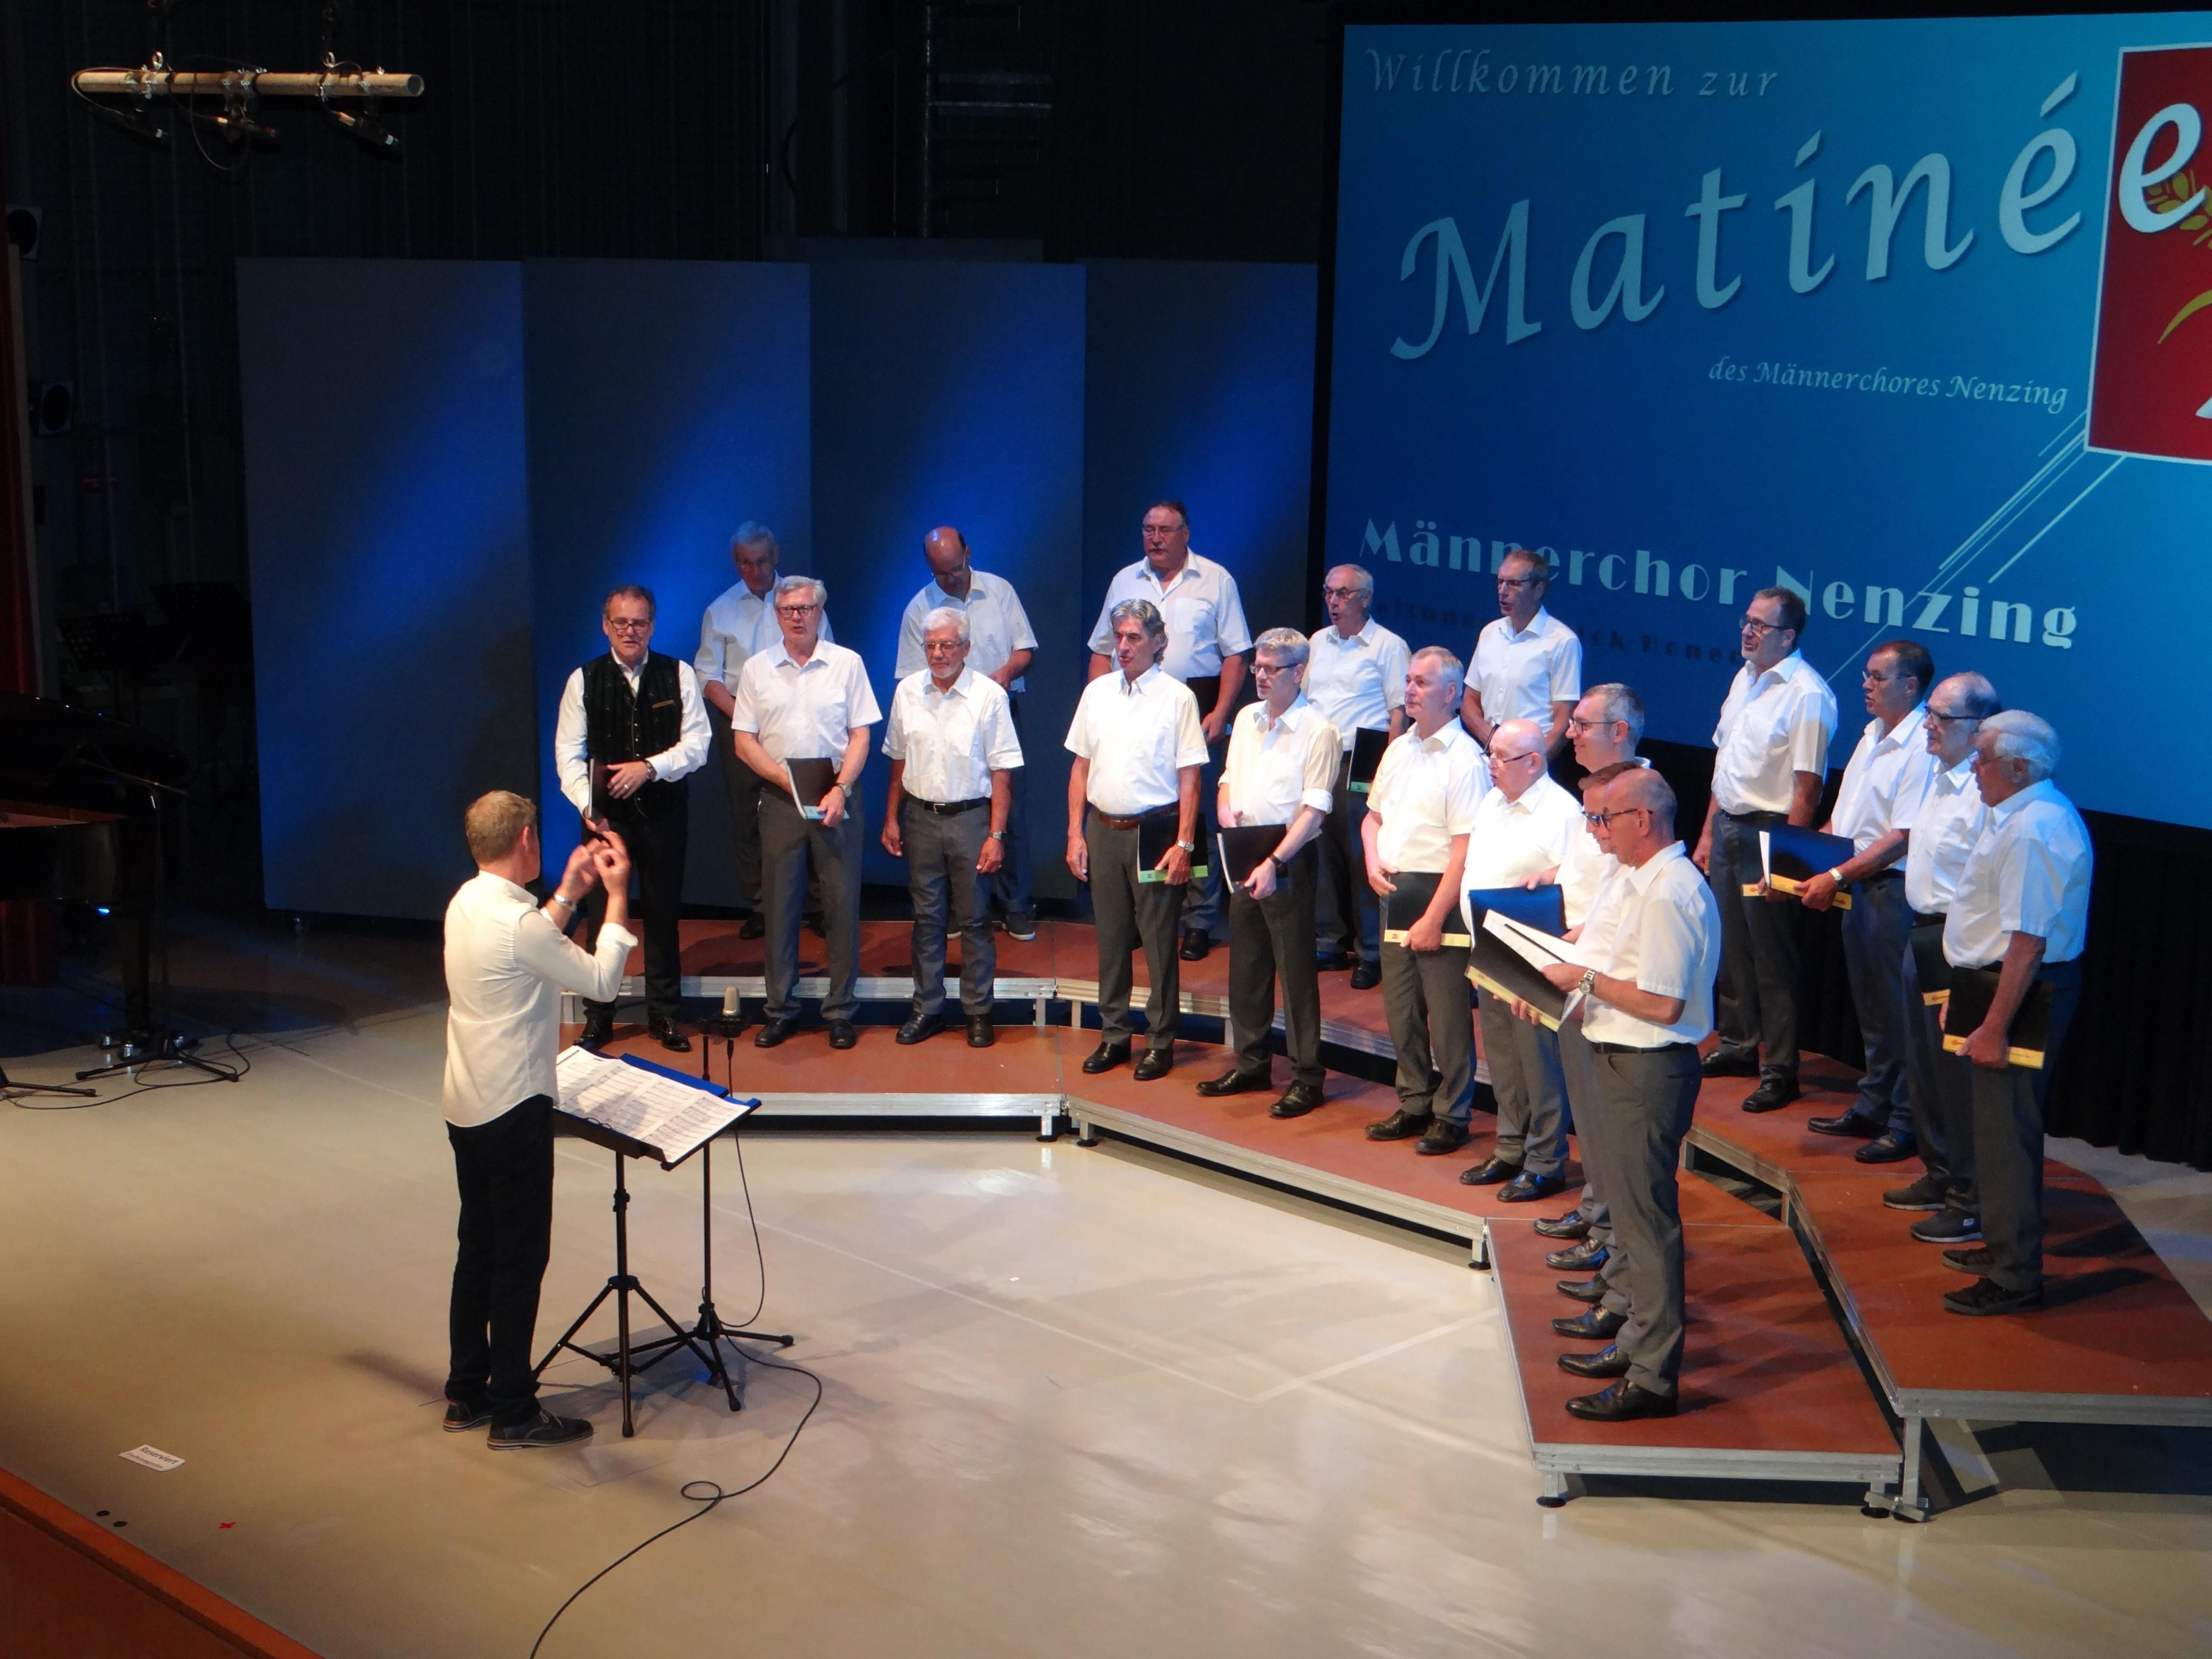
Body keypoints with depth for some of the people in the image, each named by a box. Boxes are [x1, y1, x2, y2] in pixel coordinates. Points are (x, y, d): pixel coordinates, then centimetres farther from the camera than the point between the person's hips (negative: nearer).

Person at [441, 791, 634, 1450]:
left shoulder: (467, 904, 5)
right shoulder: (516, 920, -22)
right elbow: (600, 980, -14)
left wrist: (569, 894, 18)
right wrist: (616, 894, -7)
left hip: (467, 1106, 9)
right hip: (514, 1109, -9)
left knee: (478, 1249, 17)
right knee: (521, 1258, 0)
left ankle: (466, 1395, 26)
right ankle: (513, 1413, 7)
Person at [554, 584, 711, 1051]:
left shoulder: (679, 676, 0)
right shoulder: (584, 681, 1)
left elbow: (696, 744, -5)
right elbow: (569, 752, 0)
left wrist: (650, 767, -20)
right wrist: (586, 804, -13)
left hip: (664, 811, 0)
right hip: (606, 813, 0)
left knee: (664, 914, 8)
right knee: (602, 912, 4)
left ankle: (665, 1015, 20)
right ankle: (598, 1017, 15)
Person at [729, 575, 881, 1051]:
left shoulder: (847, 663, 2)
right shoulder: (757, 668, 6)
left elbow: (861, 735, 0)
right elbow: (744, 741, 4)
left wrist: (840, 789, -13)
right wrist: (787, 780, -9)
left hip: (838, 796, -1)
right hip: (779, 798, 1)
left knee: (842, 905, 1)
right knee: (780, 906, 5)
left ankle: (840, 1011, 9)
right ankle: (781, 1009, 14)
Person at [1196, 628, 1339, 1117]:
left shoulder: (1318, 732, -12)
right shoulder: (1247, 718, 11)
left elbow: (1314, 809, -17)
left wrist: (1275, 863, -24)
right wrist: (1225, 807, -2)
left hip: (1288, 862, -7)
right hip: (1244, 858, 7)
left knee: (1296, 972, -2)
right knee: (1245, 966, 14)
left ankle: (1306, 1077, 5)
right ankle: (1251, 1064, 26)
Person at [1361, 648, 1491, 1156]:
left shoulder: (1465, 761, -13)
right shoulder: (1398, 750, 12)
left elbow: (1465, 848, -18)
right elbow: (1374, 815, 23)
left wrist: (1434, 918, -20)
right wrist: (1373, 862, 2)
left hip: (1440, 897, -8)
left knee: (1448, 1016, 0)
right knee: (1401, 1009, 14)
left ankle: (1451, 1117, 11)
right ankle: (1415, 1104, 27)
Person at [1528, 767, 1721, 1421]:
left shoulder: (1670, 894, -21)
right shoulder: (1633, 882, 11)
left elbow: (1662, 1003, -25)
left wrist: (1586, 980, -17)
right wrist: (1557, 985, 6)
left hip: (1649, 1071, -11)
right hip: (1622, 1064, 11)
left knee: (1647, 1218, -4)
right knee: (1632, 1210, 21)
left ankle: (1653, 1379, 3)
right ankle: (1637, 1341, 35)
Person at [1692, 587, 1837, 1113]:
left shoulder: (1806, 694, -16)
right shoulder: (1745, 678, 11)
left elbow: (1807, 788, -18)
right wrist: (1708, 833, 17)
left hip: (1768, 832, -8)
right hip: (1727, 825, 8)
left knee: (1771, 958, -2)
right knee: (1732, 947, 16)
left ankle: (1779, 1071, 6)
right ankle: (1738, 1046, 29)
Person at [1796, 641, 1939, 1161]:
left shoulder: (1922, 747, -17)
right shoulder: (1872, 736, 12)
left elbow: (1902, 836, -21)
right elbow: (1843, 817, 18)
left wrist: (1835, 876, -20)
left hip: (1896, 888, -9)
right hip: (1859, 884, 9)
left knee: (1899, 1010, -1)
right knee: (1870, 1006, 18)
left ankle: (1905, 1124, 8)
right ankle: (1872, 1107, 29)